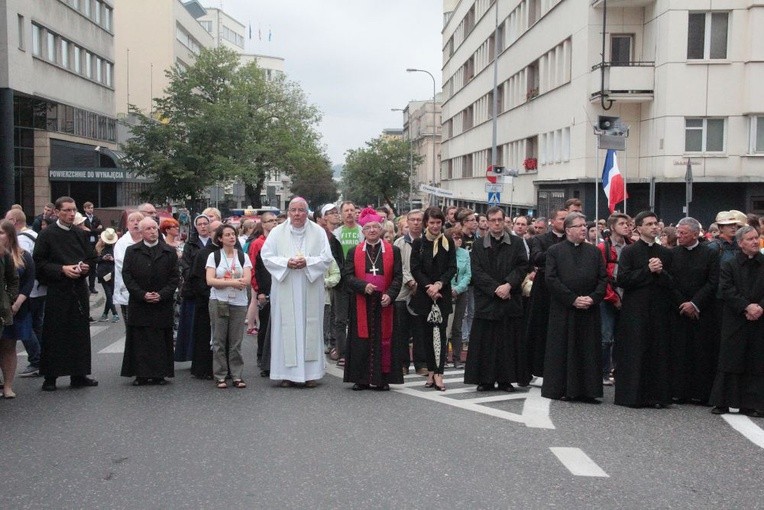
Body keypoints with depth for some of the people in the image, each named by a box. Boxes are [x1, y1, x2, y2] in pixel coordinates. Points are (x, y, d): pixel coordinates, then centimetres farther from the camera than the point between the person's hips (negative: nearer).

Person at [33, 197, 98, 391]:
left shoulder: (80, 234, 11)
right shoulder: (47, 235, -4)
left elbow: (91, 258, 17)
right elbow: (39, 262, -7)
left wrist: (86, 267, -4)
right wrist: (62, 269, -17)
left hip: (79, 290, 5)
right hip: (56, 290, -5)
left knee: (80, 333, 7)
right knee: (54, 335, -1)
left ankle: (79, 375, 16)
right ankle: (50, 377, 8)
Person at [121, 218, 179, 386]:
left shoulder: (169, 252, 5)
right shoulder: (132, 251, 5)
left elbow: (175, 277, 2)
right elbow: (127, 275, 0)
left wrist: (162, 294, -11)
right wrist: (142, 295, -10)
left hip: (162, 304, 0)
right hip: (139, 303, 0)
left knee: (161, 340, 2)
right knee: (139, 340, 1)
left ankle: (160, 374, 9)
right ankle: (141, 374, 7)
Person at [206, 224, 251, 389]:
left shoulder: (243, 256, 9)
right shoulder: (214, 256, 5)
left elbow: (247, 280, -4)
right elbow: (210, 280, -7)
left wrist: (222, 282, -10)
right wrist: (233, 282, -13)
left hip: (239, 303, 1)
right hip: (218, 302, -1)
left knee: (236, 341, 2)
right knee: (219, 341, 1)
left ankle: (237, 376, 7)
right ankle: (220, 376, 7)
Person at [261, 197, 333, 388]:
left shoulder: (318, 232, 4)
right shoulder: (277, 232, 5)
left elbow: (327, 257, 0)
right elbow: (266, 256, 1)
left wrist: (307, 262, -15)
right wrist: (286, 263, -14)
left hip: (310, 291, 0)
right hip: (285, 290, 0)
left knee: (310, 328, 2)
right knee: (286, 329, 0)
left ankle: (311, 372, 9)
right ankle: (288, 373, 7)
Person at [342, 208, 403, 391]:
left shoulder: (393, 251, 5)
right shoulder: (354, 252, 6)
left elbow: (397, 277, 2)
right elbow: (347, 275, 0)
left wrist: (389, 294, -13)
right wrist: (363, 286, -17)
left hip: (383, 303, 0)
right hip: (361, 303, 0)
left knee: (383, 339, 2)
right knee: (361, 340, 2)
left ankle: (382, 379, 9)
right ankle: (361, 379, 9)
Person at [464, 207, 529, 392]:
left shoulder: (516, 243, 7)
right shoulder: (478, 246, 7)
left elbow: (522, 266, -1)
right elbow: (477, 272, -2)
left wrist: (508, 284, -15)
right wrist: (496, 288, -13)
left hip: (511, 299, 0)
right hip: (486, 300, 0)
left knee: (508, 340, 1)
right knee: (485, 341, 0)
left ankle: (506, 379, 9)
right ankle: (486, 380, 6)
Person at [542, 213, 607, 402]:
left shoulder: (594, 251, 12)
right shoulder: (555, 251, 2)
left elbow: (603, 278, 7)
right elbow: (551, 279, -7)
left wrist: (593, 298, -10)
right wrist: (573, 299, -13)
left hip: (589, 310, 3)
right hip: (563, 311, -3)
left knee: (588, 350, 3)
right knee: (562, 350, 0)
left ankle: (586, 390, 9)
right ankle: (562, 389, 7)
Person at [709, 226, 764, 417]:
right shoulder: (729, 266, 3)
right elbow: (727, 291, -7)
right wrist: (747, 307, -17)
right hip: (735, 321, -2)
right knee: (730, 361, 1)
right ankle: (723, 402, 7)